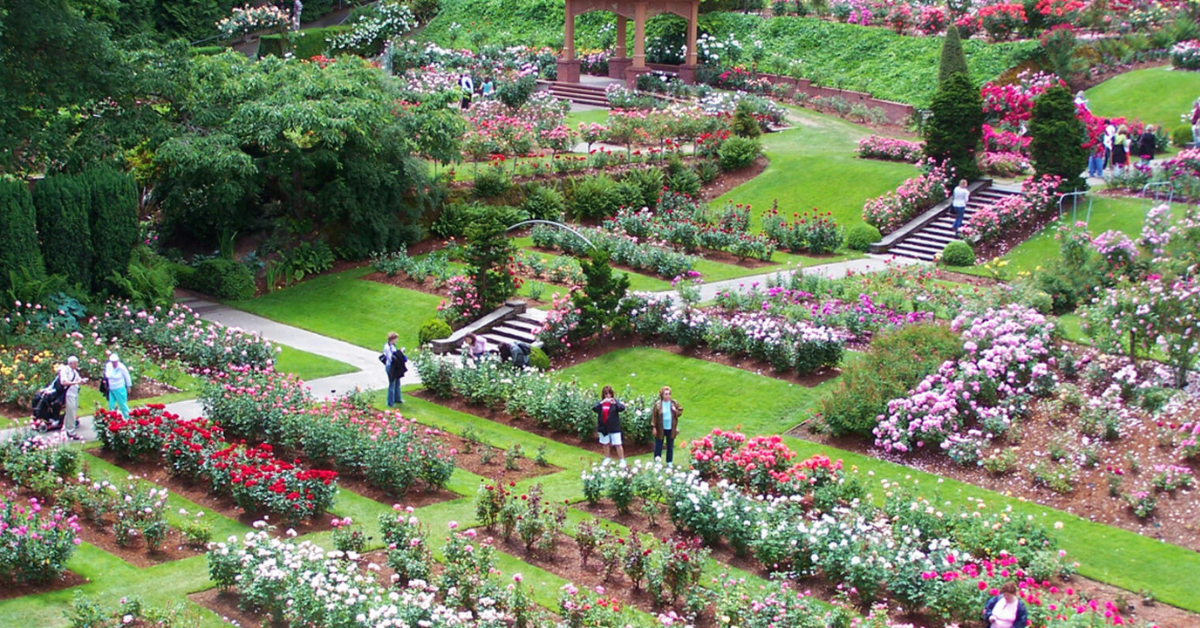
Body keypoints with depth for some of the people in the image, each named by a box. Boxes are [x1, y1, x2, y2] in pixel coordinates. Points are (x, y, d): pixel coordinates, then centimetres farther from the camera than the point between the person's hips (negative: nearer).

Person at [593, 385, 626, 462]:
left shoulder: (615, 401, -3)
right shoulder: (600, 402, 2)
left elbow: (622, 408, -19)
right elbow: (594, 409, -15)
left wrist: (615, 403, -37)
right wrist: (601, 403, -31)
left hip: (614, 428, -3)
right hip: (603, 427, 3)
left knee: (618, 444, -4)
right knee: (605, 444, 14)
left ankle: (622, 460, 3)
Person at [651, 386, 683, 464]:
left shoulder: (674, 403, 1)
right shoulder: (658, 404, -8)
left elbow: (680, 411, 9)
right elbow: (654, 416, -7)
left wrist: (675, 411, -14)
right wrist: (654, 427, -11)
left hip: (671, 429, 3)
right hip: (660, 429, -3)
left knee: (670, 447, 11)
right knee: (658, 446, 4)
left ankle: (669, 462, 22)